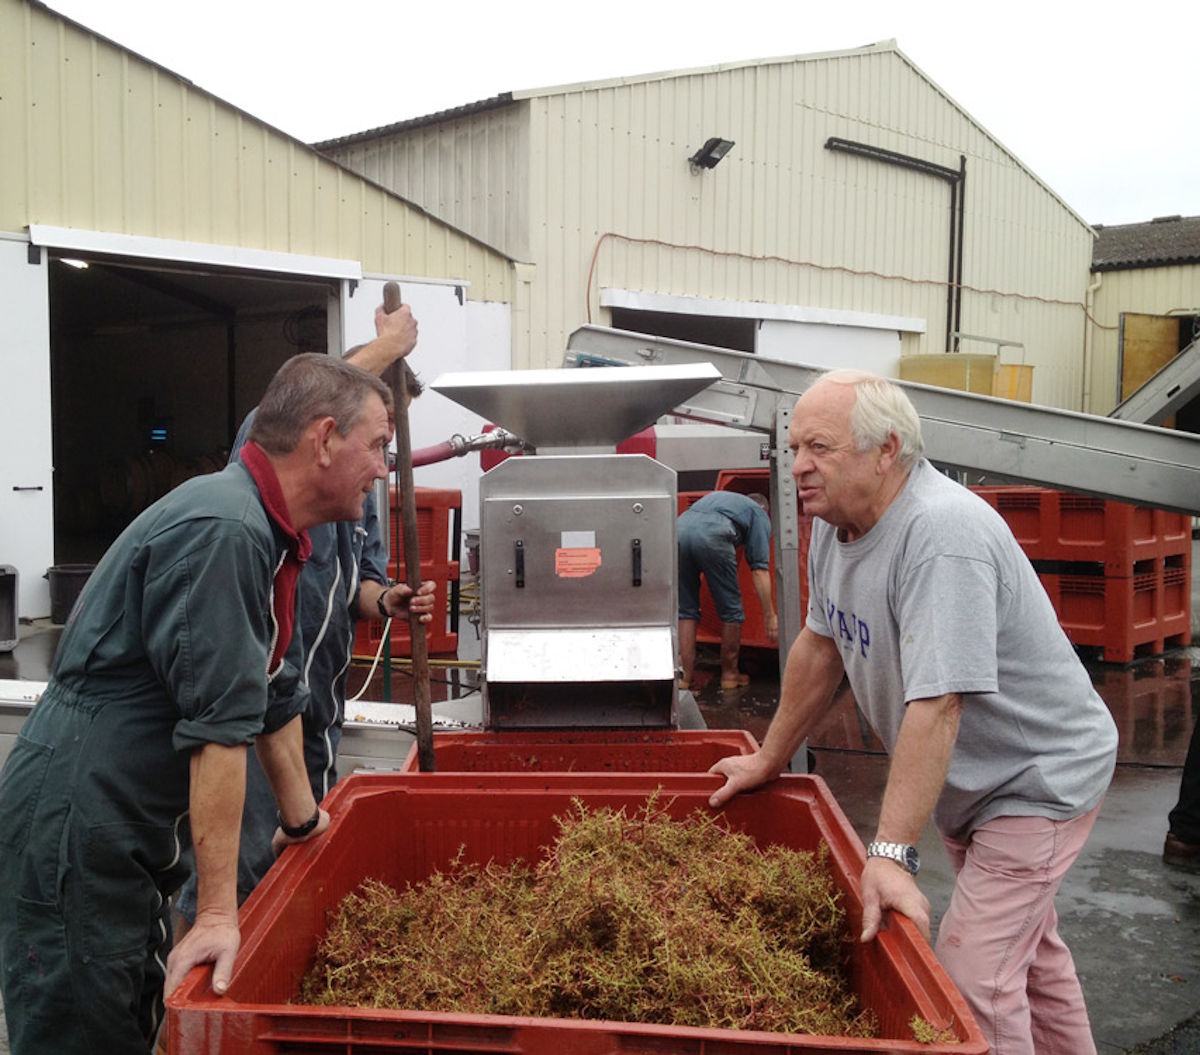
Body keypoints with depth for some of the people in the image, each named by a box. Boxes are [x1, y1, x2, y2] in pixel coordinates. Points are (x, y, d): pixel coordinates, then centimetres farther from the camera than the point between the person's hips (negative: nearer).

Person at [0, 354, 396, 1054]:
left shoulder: (270, 535, 10)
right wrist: (218, 912, -24)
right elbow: (217, 726, -26)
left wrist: (302, 818, 24)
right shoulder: (222, 531, -24)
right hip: (77, 831, -10)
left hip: (132, 838, 10)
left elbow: (276, 693, 18)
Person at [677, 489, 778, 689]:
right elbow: (759, 568, 13)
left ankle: (684, 675, 14)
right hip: (712, 535, -5)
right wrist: (769, 615, 11)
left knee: (685, 610, 16)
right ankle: (729, 674, 23)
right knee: (731, 610, 13)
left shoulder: (716, 496, 42)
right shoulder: (758, 513, 25)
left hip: (679, 528, 5)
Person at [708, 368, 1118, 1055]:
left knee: (972, 977, -12)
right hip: (967, 784, 9)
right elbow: (821, 645, 6)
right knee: (1027, 948, 25)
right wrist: (769, 761, 12)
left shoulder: (942, 534, -33)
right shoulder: (837, 520, -5)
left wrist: (892, 853, -38)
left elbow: (935, 705, -37)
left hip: (1039, 779, -9)